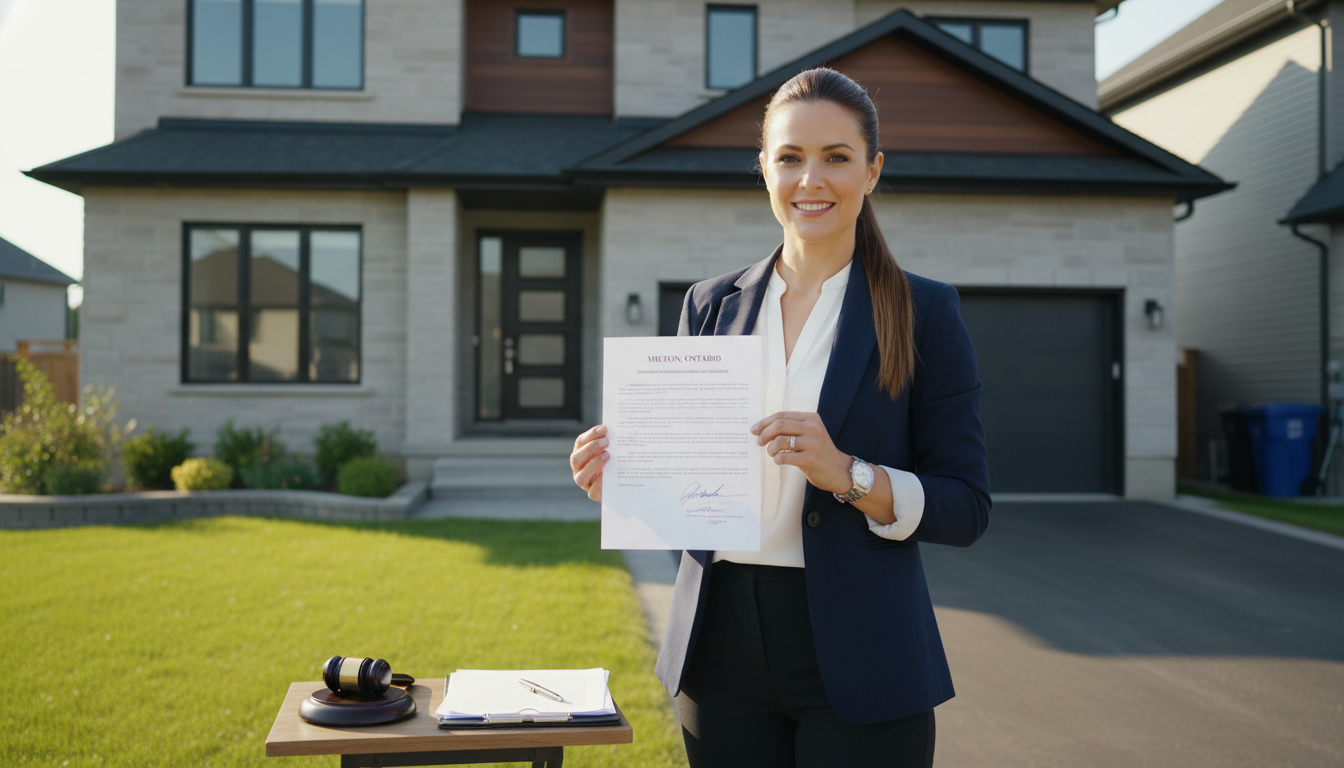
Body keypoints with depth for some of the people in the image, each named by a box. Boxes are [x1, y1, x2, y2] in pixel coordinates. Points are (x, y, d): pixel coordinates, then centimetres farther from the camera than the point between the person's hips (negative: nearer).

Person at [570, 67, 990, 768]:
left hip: (855, 658, -3)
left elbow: (966, 508, -5)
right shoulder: (711, 305, 7)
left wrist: (847, 474, -20)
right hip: (723, 651, 3)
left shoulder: (924, 312, -3)